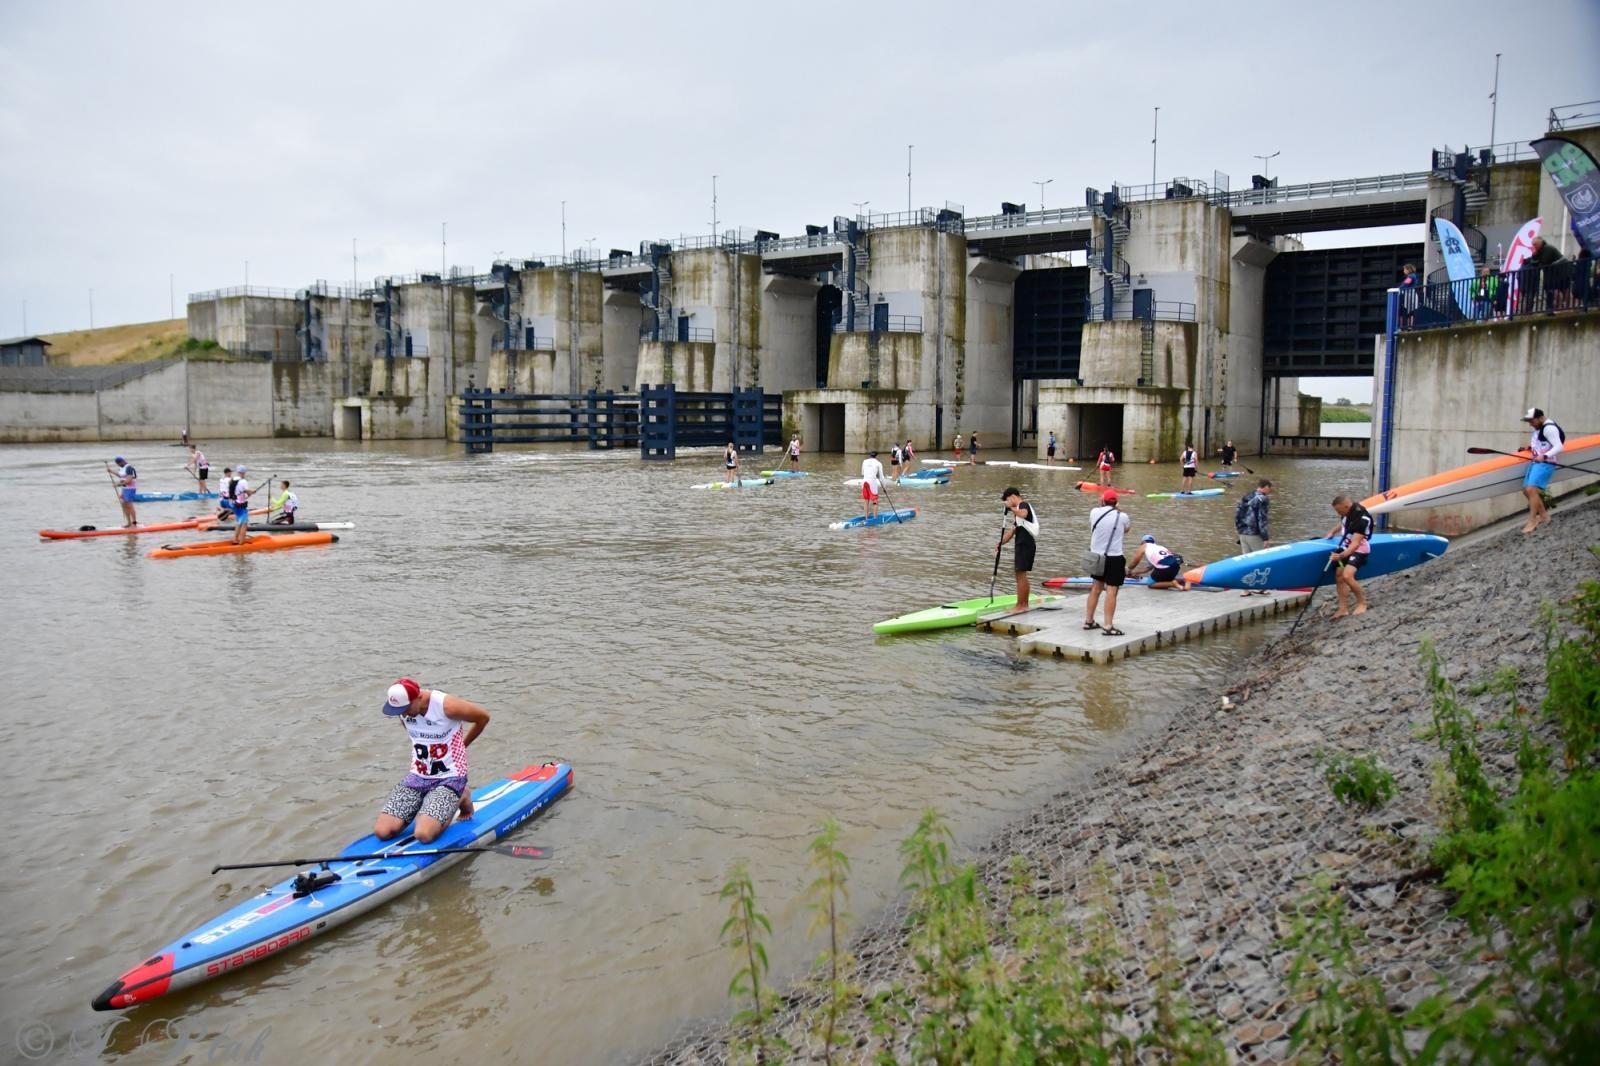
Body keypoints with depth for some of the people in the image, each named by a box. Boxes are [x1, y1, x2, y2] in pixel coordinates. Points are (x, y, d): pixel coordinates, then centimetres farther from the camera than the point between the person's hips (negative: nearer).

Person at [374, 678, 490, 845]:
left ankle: (459, 799, 5)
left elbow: (483, 717, -3)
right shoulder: (402, 709, -3)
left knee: (424, 835, -25)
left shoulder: (446, 706, -20)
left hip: (449, 779, -5)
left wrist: (462, 745, 10)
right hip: (417, 776, 5)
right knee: (382, 832, -11)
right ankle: (427, 803, 14)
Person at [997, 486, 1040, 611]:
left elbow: (1023, 514, -35)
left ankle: (1020, 606, -7)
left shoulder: (1023, 504, -8)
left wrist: (1011, 507, -22)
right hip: (1022, 545, 10)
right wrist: (1000, 543, 15)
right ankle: (1024, 605, 21)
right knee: (1021, 576, 15)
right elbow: (1012, 531, 24)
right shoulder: (1018, 510, 22)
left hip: (1025, 544, -10)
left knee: (1021, 575, -8)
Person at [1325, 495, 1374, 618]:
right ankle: (1343, 609, 11)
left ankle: (1362, 603, -3)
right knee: (1338, 576, 4)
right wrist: (1332, 532, 15)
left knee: (1347, 576, -24)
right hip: (1346, 547, 8)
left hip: (1358, 550, -8)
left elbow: (1355, 544, -35)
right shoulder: (1348, 511, -6)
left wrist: (1341, 556, -44)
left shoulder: (1361, 519, -31)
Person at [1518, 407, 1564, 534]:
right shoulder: (1539, 428, 15)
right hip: (1535, 463, 10)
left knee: (1531, 489, -21)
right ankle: (1543, 515, 25)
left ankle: (1532, 521, -17)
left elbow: (1558, 447, -23)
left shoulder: (1549, 428, -16)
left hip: (1545, 464, -10)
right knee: (1527, 490, 10)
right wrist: (1529, 448, 13)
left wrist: (1544, 456, -35)